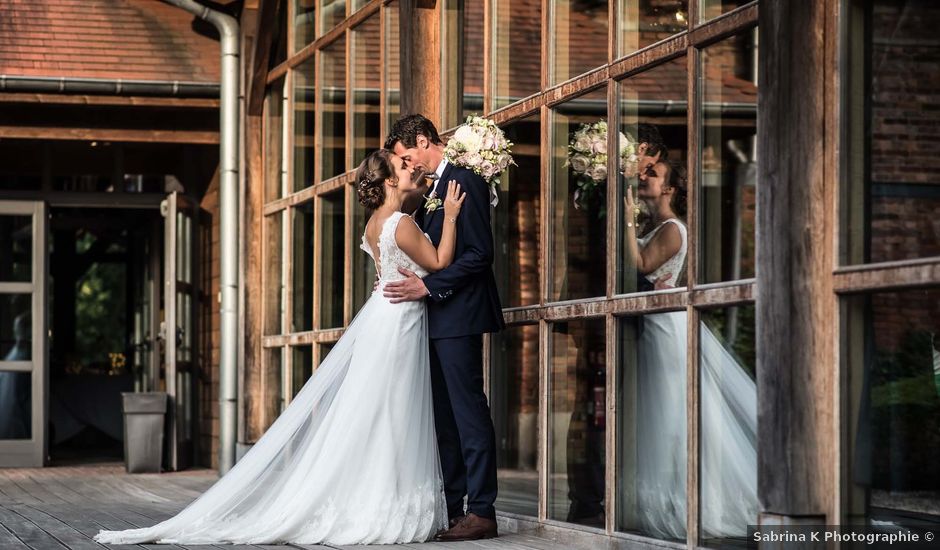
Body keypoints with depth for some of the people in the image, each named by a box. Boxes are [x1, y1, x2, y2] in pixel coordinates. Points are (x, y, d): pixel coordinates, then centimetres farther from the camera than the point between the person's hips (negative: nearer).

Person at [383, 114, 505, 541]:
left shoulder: (465, 181, -10)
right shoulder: (432, 188, 19)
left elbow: (479, 253, -17)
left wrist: (428, 286, -18)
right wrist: (409, 281, 9)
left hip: (458, 316, -10)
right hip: (435, 318, 10)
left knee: (468, 412, -7)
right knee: (443, 415, 9)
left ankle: (481, 512, -5)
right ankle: (450, 509, 13)